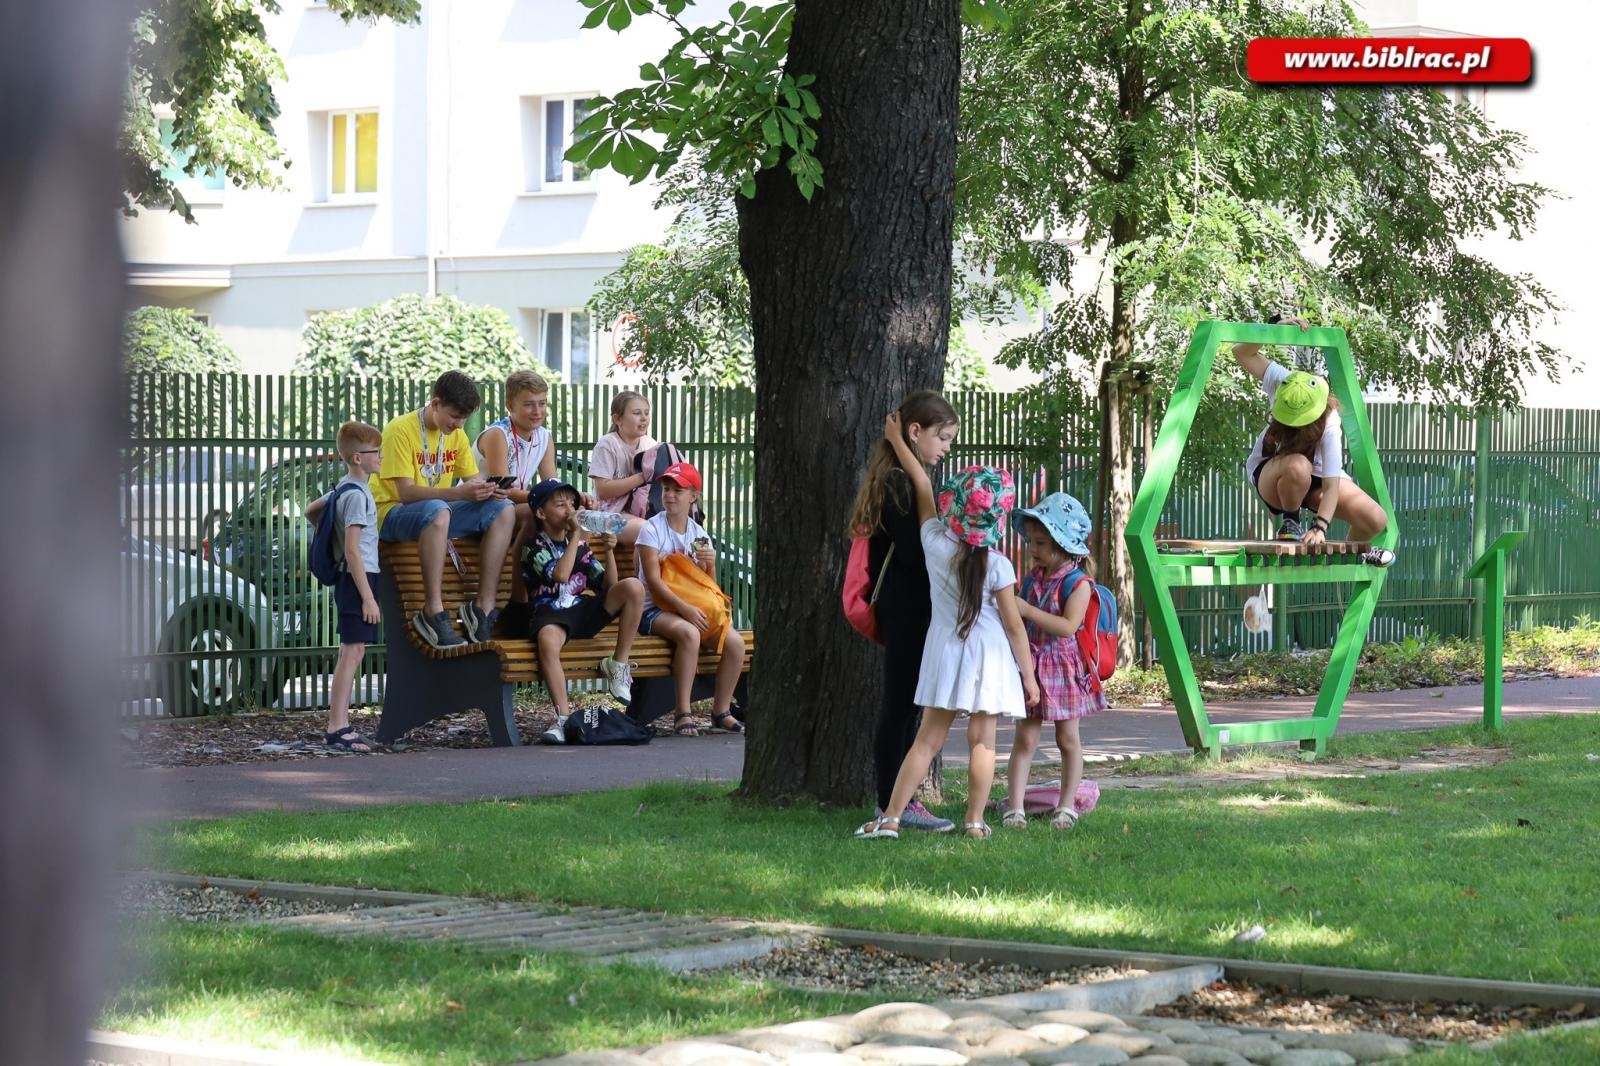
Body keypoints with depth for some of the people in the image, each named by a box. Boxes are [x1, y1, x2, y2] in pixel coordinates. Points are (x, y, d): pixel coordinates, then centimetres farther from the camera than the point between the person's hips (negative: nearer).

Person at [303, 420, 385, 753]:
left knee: (352, 654, 11)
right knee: (352, 653, -10)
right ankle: (336, 729, -12)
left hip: (350, 580, 10)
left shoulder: (343, 489, 13)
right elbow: (352, 550, -20)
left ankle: (339, 725, 14)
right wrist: (368, 597, -20)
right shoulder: (358, 495, -16)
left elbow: (311, 511, 28)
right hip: (358, 580, -10)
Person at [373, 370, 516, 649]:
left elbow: (474, 479, 9)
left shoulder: (456, 434, 9)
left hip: (439, 511, 7)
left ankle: (484, 606, -18)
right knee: (437, 511, -41)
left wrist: (487, 490, -17)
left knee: (503, 511, -13)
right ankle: (433, 613, -40)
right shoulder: (401, 430, -15)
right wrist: (459, 493, -34)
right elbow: (405, 492, -23)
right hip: (392, 513, -7)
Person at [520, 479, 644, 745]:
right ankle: (563, 718, -42)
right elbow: (560, 575, -18)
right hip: (551, 614, -5)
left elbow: (609, 586, 14)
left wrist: (608, 552, -1)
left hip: (584, 610, 5)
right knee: (548, 641, -42)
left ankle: (618, 664, -9)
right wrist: (576, 534, -11)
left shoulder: (579, 545, 17)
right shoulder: (534, 546, 1)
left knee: (632, 586, -18)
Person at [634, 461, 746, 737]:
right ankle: (682, 714, -30)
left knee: (735, 641, -19)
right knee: (689, 633, -37)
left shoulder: (699, 535, 11)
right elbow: (654, 580, -15)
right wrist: (685, 609, -24)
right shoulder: (652, 530, -5)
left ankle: (721, 712, -3)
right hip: (655, 610, -5)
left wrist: (710, 564, -8)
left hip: (694, 608, 5)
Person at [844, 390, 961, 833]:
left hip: (911, 609, 10)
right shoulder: (898, 481, -16)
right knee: (901, 703, -5)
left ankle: (896, 800, 18)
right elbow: (914, 551, -21)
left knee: (907, 704, 13)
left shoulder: (910, 479, 16)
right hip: (905, 609, -10)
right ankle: (893, 803, -1)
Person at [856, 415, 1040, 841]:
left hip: (946, 654, 3)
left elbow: (923, 487, 9)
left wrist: (898, 442, 21)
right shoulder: (997, 566, -12)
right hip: (989, 659, -3)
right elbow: (1014, 625, -7)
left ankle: (891, 818, 3)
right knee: (982, 741, 4)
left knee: (929, 738, 6)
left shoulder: (936, 543, -6)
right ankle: (975, 821, 5)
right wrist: (1029, 676, 2)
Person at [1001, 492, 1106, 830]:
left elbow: (1068, 626, -24)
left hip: (1063, 667, -5)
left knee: (1067, 739, 8)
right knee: (1025, 738, 0)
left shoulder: (1077, 583, -12)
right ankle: (1015, 806, -3)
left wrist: (1026, 610, -25)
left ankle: (1066, 806, 16)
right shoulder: (1032, 579, 6)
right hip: (1031, 666, 5)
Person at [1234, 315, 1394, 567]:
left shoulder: (1329, 426, -32)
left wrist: (1320, 527, -50)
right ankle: (1289, 522, -9)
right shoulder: (1281, 382, -26)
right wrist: (1276, 328, -39)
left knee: (1376, 520, -19)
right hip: (1268, 473, -1)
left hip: (1316, 476, 1)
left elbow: (1331, 486, -36)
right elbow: (1242, 353, -25)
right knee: (1298, 467, -42)